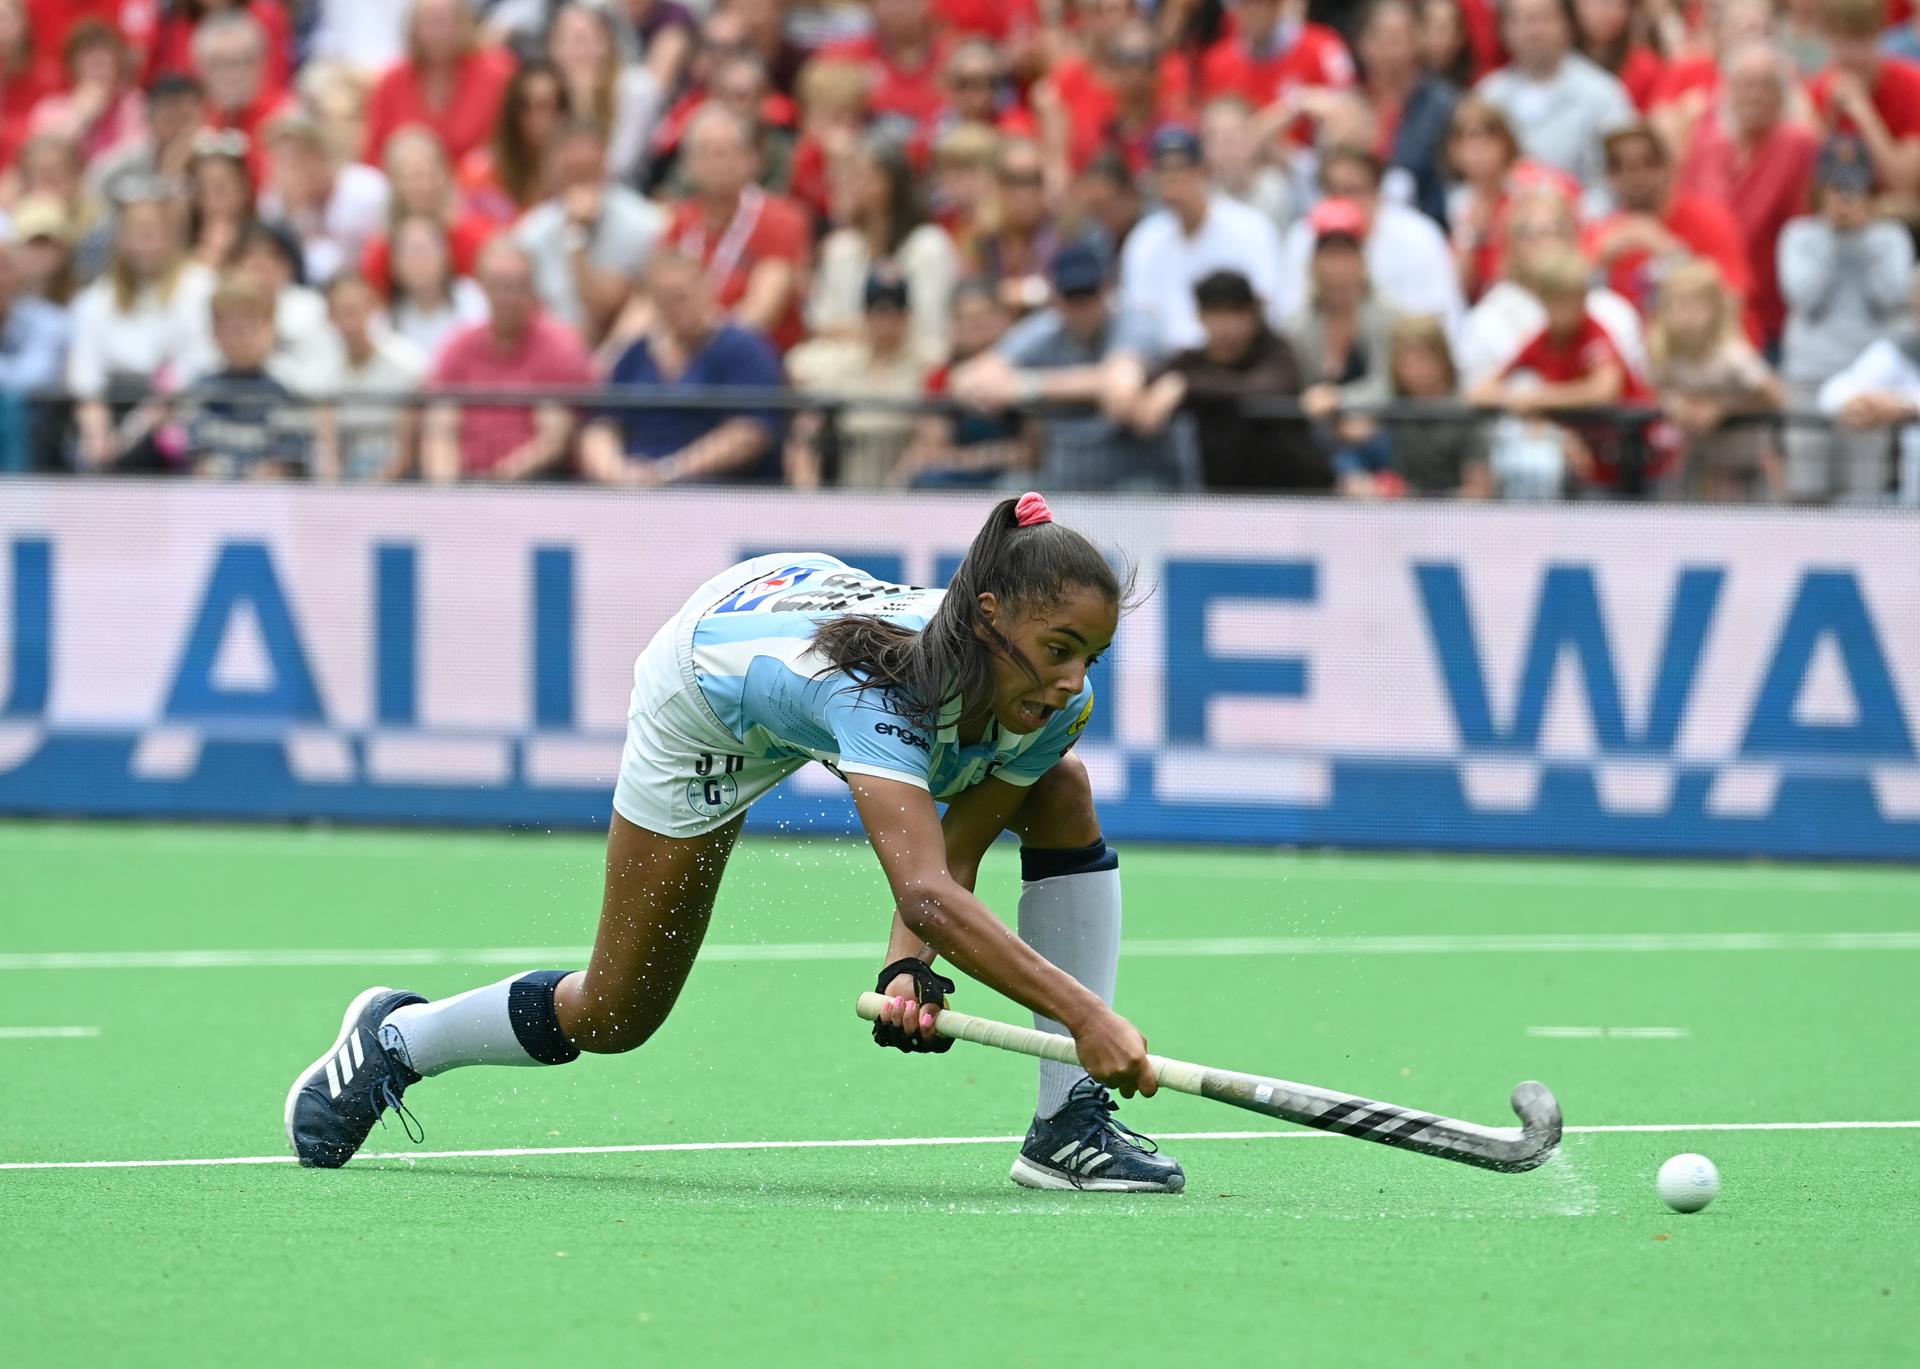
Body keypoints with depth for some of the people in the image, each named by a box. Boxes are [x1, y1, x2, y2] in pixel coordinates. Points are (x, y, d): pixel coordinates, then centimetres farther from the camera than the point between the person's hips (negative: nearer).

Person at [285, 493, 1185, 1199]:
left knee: (1066, 800, -16)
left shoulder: (1056, 705, -30)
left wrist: (910, 970, -43)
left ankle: (1068, 1123, -12)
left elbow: (950, 861, -22)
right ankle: (393, 1041, 33)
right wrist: (1085, 1014, -69)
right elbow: (925, 889, -61)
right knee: (613, 1016, 3)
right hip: (707, 703, -5)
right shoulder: (877, 687, -49)